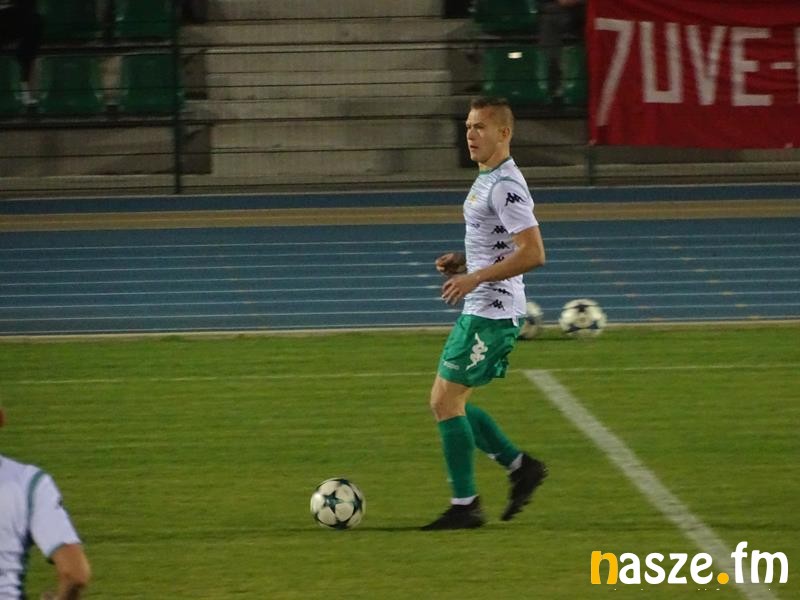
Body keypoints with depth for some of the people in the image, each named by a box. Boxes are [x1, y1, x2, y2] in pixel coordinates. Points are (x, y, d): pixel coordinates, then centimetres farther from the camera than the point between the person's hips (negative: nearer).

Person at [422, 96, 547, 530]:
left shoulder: (505, 186, -18)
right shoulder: (487, 180, 15)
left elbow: (532, 253, -24)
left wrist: (474, 278, -24)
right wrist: (462, 261, 11)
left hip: (491, 313, -10)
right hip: (479, 311, 10)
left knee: (445, 401, -7)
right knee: (449, 402, 13)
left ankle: (464, 506, 0)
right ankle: (520, 466, 20)